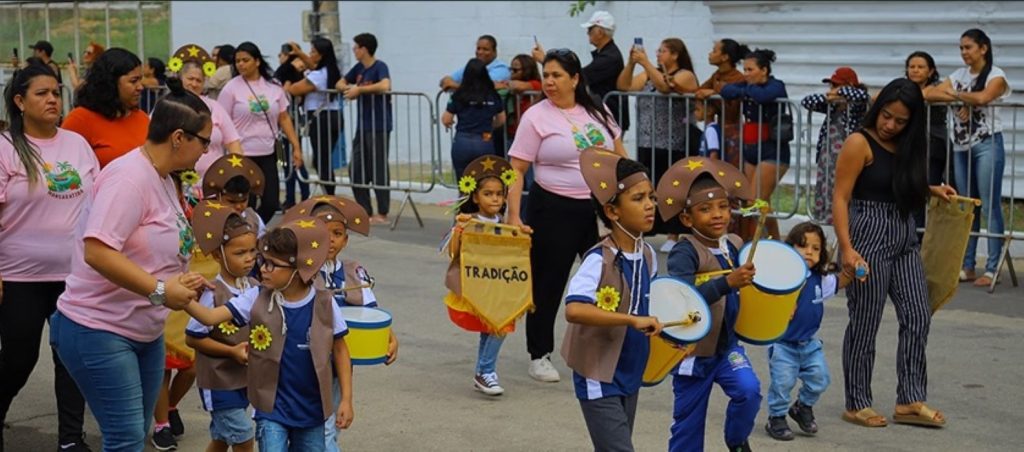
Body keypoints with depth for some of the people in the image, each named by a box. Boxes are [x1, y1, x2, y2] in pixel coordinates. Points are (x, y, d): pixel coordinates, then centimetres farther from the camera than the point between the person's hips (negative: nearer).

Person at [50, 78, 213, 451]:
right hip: (99, 332, -10)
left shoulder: (162, 179, 10)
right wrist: (159, 290, -28)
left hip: (146, 332, 10)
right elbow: (97, 251, -30)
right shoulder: (130, 178, -20)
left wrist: (179, 282, 4)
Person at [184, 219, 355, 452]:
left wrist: (346, 399, -1)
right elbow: (210, 317, -16)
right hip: (271, 408, -1)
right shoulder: (256, 299, -8)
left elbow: (340, 350, 1)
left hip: (312, 410, 1)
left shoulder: (324, 304, -10)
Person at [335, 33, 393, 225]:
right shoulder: (359, 68, 12)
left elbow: (385, 86, -30)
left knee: (379, 170, -3)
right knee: (356, 170, 9)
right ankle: (365, 212, 18)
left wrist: (359, 89, -22)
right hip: (363, 126, 8)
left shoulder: (379, 67, -11)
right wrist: (349, 88, -3)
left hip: (379, 127, -8)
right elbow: (340, 84, 20)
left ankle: (382, 214, 5)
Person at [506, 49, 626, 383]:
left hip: (602, 206, 4)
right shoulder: (536, 117, -7)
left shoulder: (597, 112, 6)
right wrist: (514, 215, -17)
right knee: (548, 284, 3)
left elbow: (619, 155, 16)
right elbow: (517, 169, -9)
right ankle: (539, 355, 17)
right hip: (554, 210, -4)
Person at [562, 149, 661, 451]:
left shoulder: (647, 256, 3)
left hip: (630, 376, 8)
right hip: (598, 378, -8)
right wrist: (633, 320, -38)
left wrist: (658, 330, 6)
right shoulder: (599, 260, -21)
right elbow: (574, 309, -37)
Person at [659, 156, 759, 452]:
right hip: (693, 349, -4)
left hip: (727, 344, 4)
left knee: (749, 390, -18)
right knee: (688, 421, 6)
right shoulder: (684, 253, -19)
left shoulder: (736, 246, 0)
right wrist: (727, 282, -43)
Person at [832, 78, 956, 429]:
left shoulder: (905, 147, 10)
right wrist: (846, 248, -23)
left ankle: (910, 400, 12)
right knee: (865, 323, 1)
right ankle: (856, 404, 12)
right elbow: (840, 199, -15)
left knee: (918, 318, 4)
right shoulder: (860, 143, -11)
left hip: (905, 236, 7)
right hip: (869, 236, -7)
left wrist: (932, 190, 5)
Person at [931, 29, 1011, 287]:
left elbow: (982, 98, -21)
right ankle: (967, 266, 13)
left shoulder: (996, 75, -3)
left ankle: (992, 269, -6)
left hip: (987, 145, -6)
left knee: (990, 207, -7)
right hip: (961, 146, 6)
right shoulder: (959, 75, 14)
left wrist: (955, 95, -8)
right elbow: (934, 93, 3)